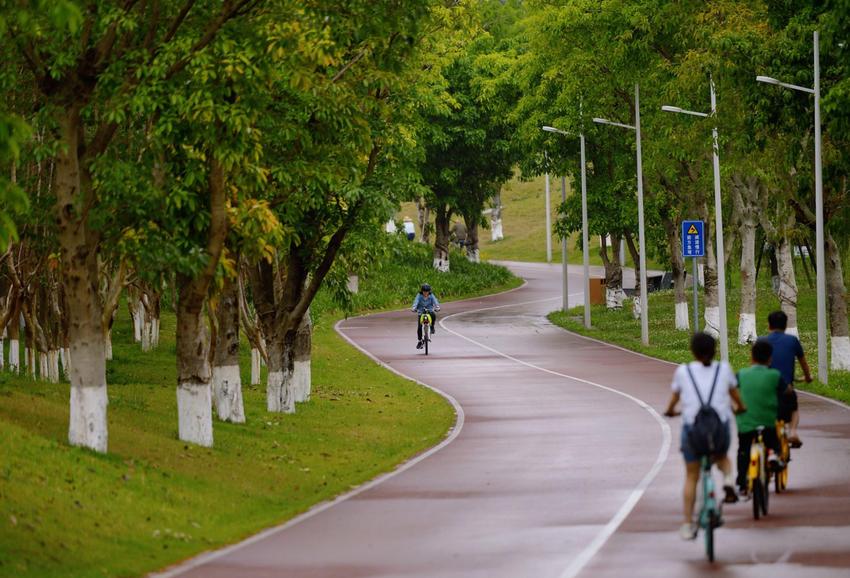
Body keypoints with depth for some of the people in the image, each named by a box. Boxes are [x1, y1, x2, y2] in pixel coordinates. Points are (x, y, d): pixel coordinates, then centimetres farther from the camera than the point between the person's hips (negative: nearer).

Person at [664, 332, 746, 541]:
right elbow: (734, 394, 19)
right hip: (720, 426, 1)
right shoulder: (723, 369, 6)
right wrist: (740, 407, 40)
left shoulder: (683, 371, 3)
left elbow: (675, 397, 15)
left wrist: (670, 411, 37)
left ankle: (688, 525, 11)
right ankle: (728, 479, -1)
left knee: (691, 477, 12)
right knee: (722, 456, 32)